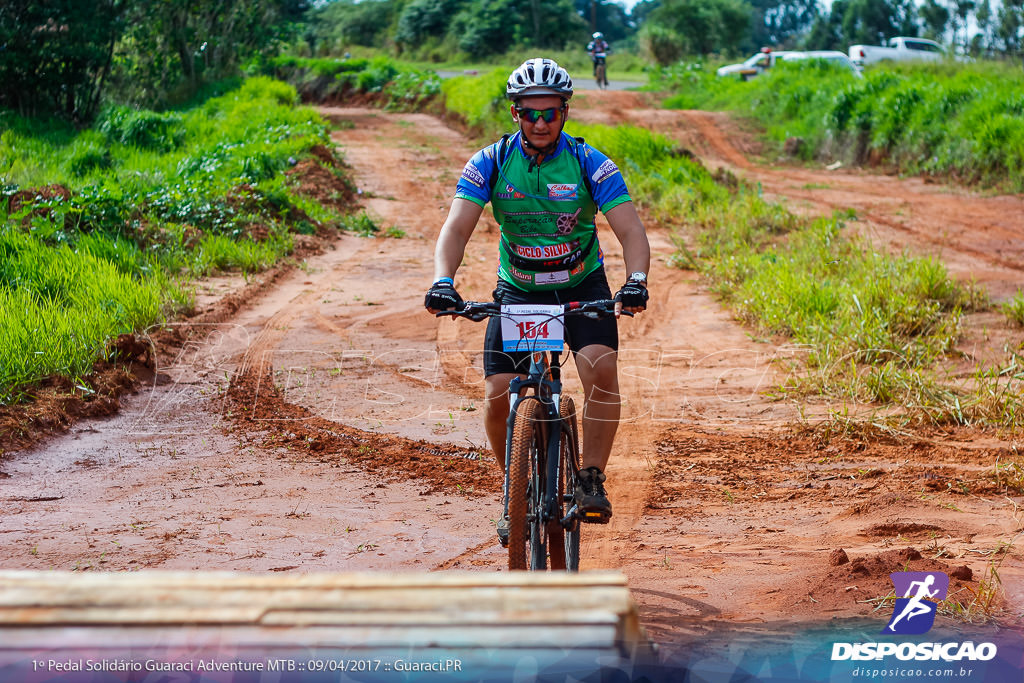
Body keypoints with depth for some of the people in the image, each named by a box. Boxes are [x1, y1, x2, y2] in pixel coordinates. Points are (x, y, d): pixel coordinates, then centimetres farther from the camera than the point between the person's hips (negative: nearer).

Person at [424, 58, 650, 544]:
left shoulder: (590, 163, -14)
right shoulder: (490, 163, -11)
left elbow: (630, 230, -21)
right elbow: (457, 228, -19)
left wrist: (636, 280, -40)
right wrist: (443, 281, -38)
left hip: (582, 287, -1)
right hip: (518, 290, 1)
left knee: (601, 367, -28)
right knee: (498, 394, -13)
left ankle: (591, 480, -14)